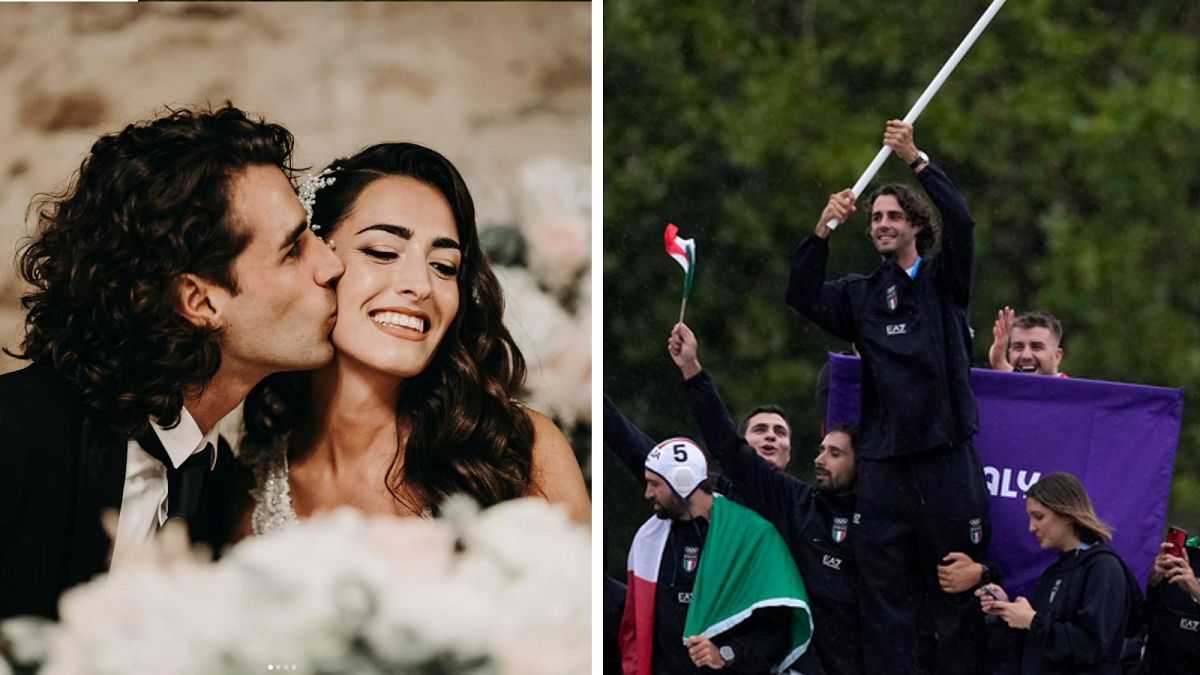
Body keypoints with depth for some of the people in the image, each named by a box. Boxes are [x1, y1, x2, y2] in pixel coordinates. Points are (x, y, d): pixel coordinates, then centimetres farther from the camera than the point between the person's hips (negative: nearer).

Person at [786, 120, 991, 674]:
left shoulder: (944, 280, 7)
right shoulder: (860, 294, 15)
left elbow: (960, 223, -10)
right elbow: (802, 297, -1)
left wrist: (917, 161, -19)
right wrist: (822, 230, -14)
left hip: (947, 457, -3)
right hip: (883, 462, 3)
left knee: (959, 590, 0)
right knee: (883, 593, 2)